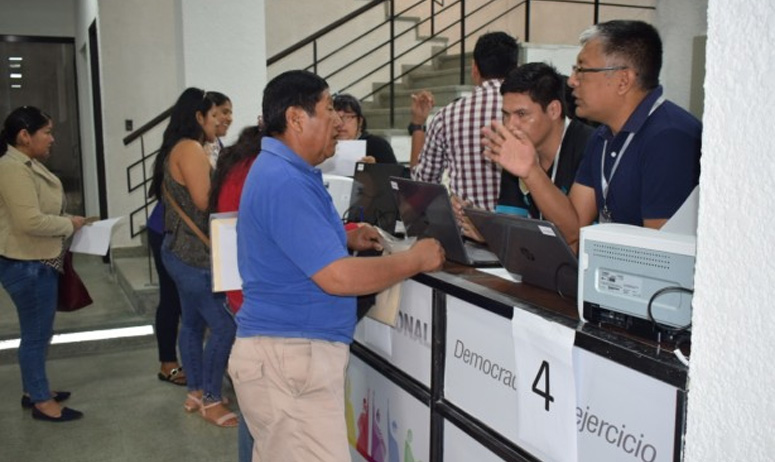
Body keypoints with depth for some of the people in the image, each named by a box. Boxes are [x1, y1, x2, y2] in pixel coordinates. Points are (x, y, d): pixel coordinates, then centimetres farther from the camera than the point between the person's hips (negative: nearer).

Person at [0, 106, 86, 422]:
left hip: (38, 263, 11)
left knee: (39, 331, 19)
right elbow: (30, 221, -29)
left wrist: (67, 221, 6)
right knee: (36, 334, 1)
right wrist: (69, 225, -16)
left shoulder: (28, 164, 11)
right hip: (27, 267, -11)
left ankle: (34, 390, 33)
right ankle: (41, 401, 14)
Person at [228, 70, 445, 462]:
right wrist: (416, 260, -13)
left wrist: (345, 239, 13)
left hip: (285, 350, 11)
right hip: (290, 356, -10)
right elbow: (337, 277, -25)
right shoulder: (284, 182, -21)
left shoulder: (282, 170, 13)